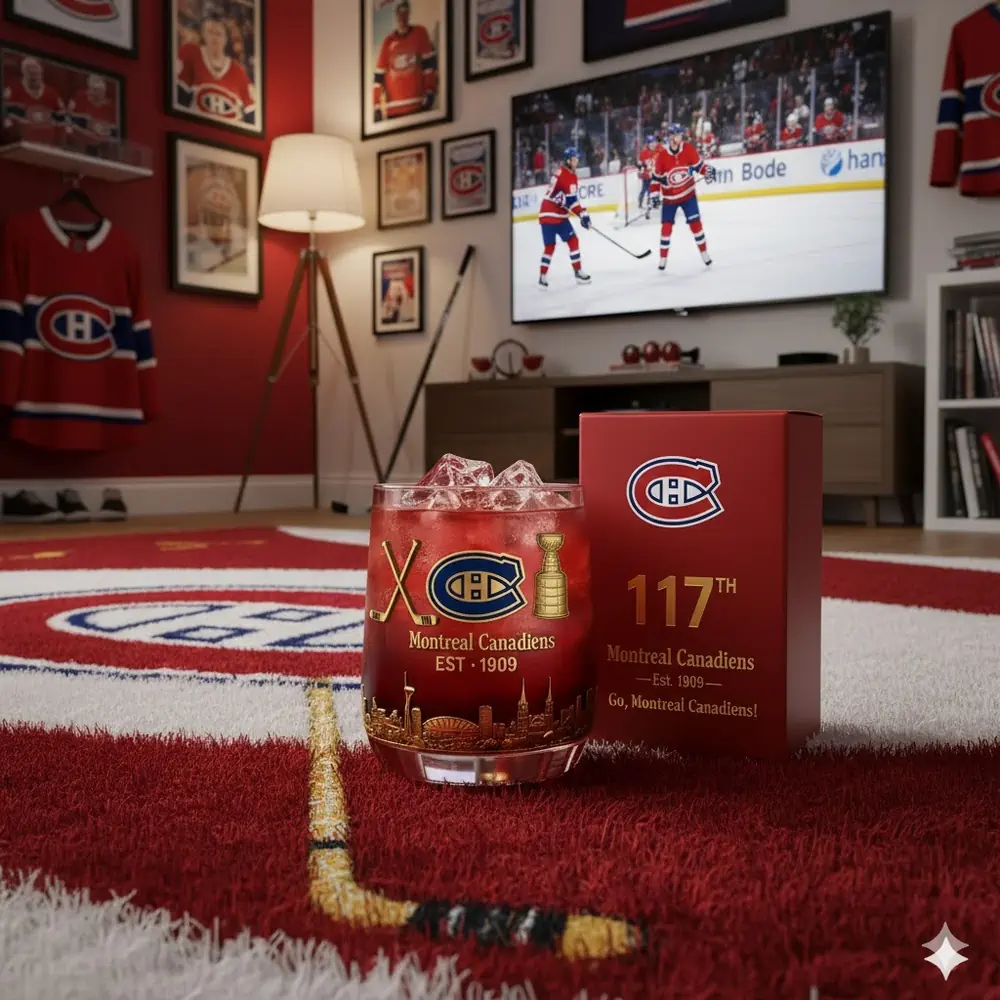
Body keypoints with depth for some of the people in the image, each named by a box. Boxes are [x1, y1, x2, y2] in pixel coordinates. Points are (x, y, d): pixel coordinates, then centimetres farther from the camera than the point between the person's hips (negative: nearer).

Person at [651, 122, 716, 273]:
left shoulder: (689, 149, -12)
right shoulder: (662, 155, -15)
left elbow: (698, 164, -1)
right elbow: (656, 177, -7)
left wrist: (708, 171, -21)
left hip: (688, 194, 0)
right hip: (669, 197, 0)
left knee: (695, 222, -3)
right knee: (666, 226, -1)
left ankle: (704, 253, 10)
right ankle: (663, 258, 11)